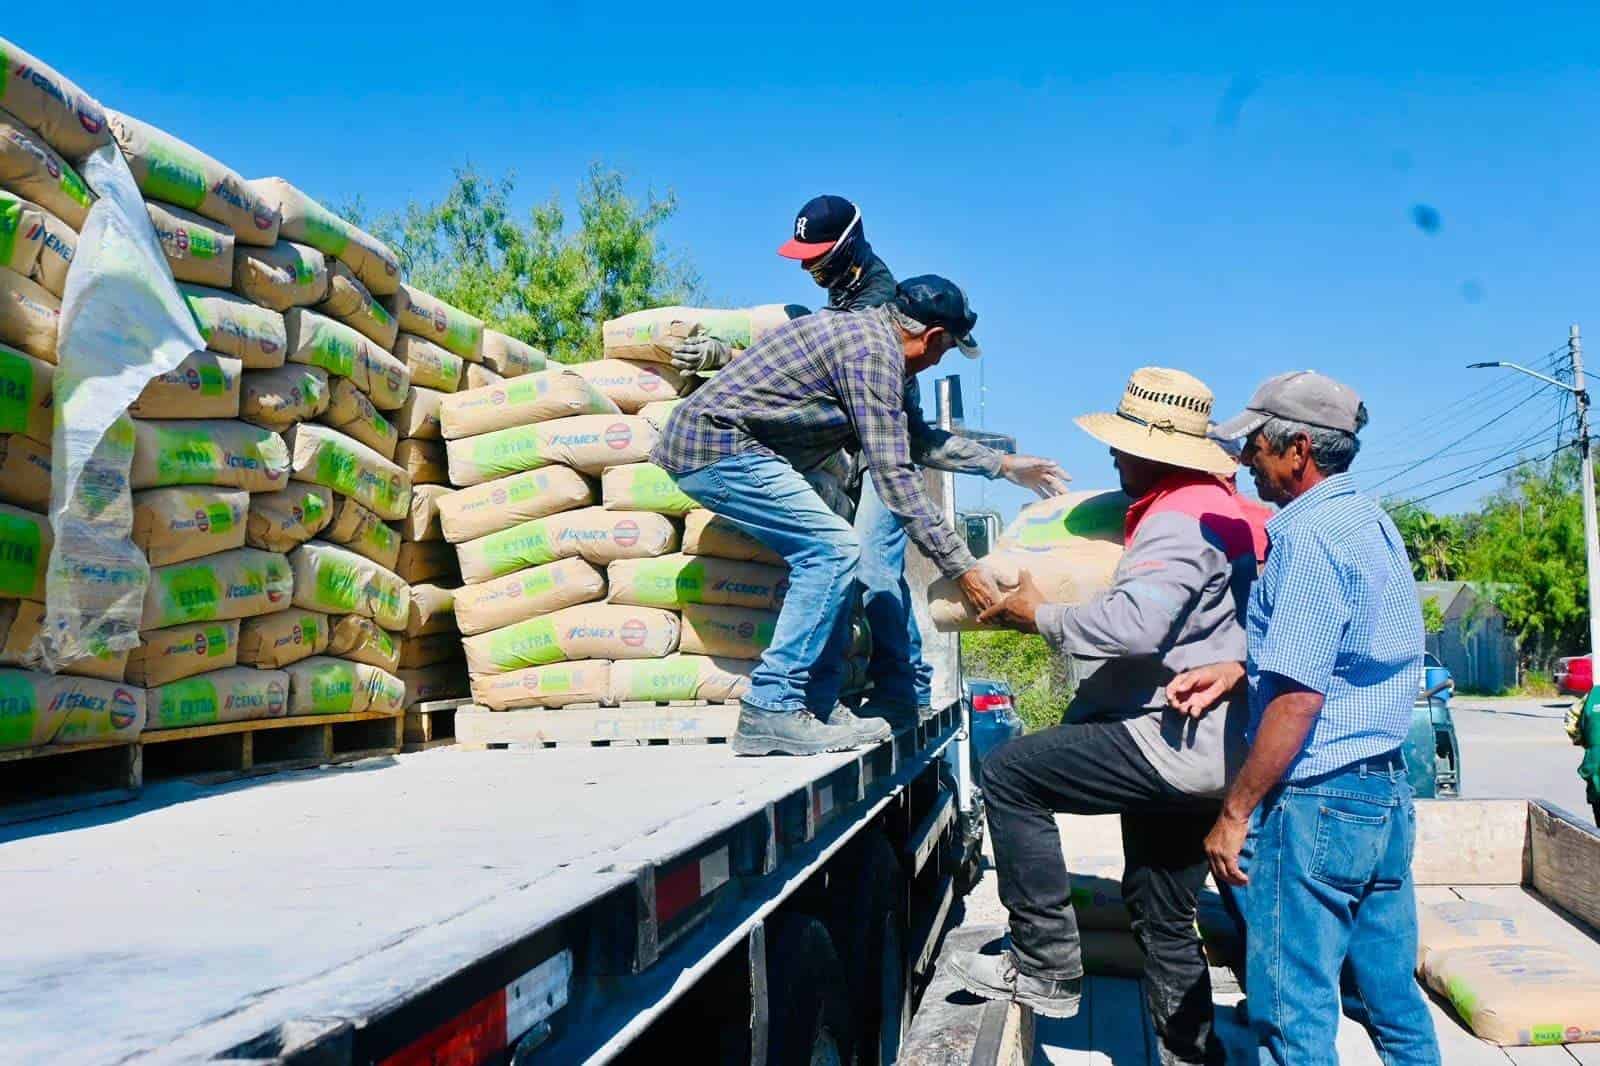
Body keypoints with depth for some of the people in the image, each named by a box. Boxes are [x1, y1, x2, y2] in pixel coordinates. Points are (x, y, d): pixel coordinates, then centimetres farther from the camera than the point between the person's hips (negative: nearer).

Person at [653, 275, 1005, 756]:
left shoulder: (865, 329, 18)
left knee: (827, 552, 10)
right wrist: (961, 566, -17)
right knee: (833, 547, -15)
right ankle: (770, 710, -15)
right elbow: (893, 474, -19)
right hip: (719, 448, -10)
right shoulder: (873, 350, -14)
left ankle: (819, 706, 10)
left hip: (706, 443, 10)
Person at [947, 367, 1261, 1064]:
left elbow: (1132, 624, -30)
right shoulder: (1222, 507, 17)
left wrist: (1040, 615, -15)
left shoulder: (1176, 520, -16)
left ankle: (1046, 969, -5)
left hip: (1178, 743, -11)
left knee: (1010, 774, -10)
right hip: (1205, 749, 11)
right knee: (1163, 917, 17)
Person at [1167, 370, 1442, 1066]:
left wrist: (1234, 814, -15)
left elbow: (1300, 697, -21)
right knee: (1391, 996, 18)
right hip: (1387, 792, 9)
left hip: (1315, 800, -9)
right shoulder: (1372, 523, 13)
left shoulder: (1309, 535, -16)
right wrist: (1237, 668, 10)